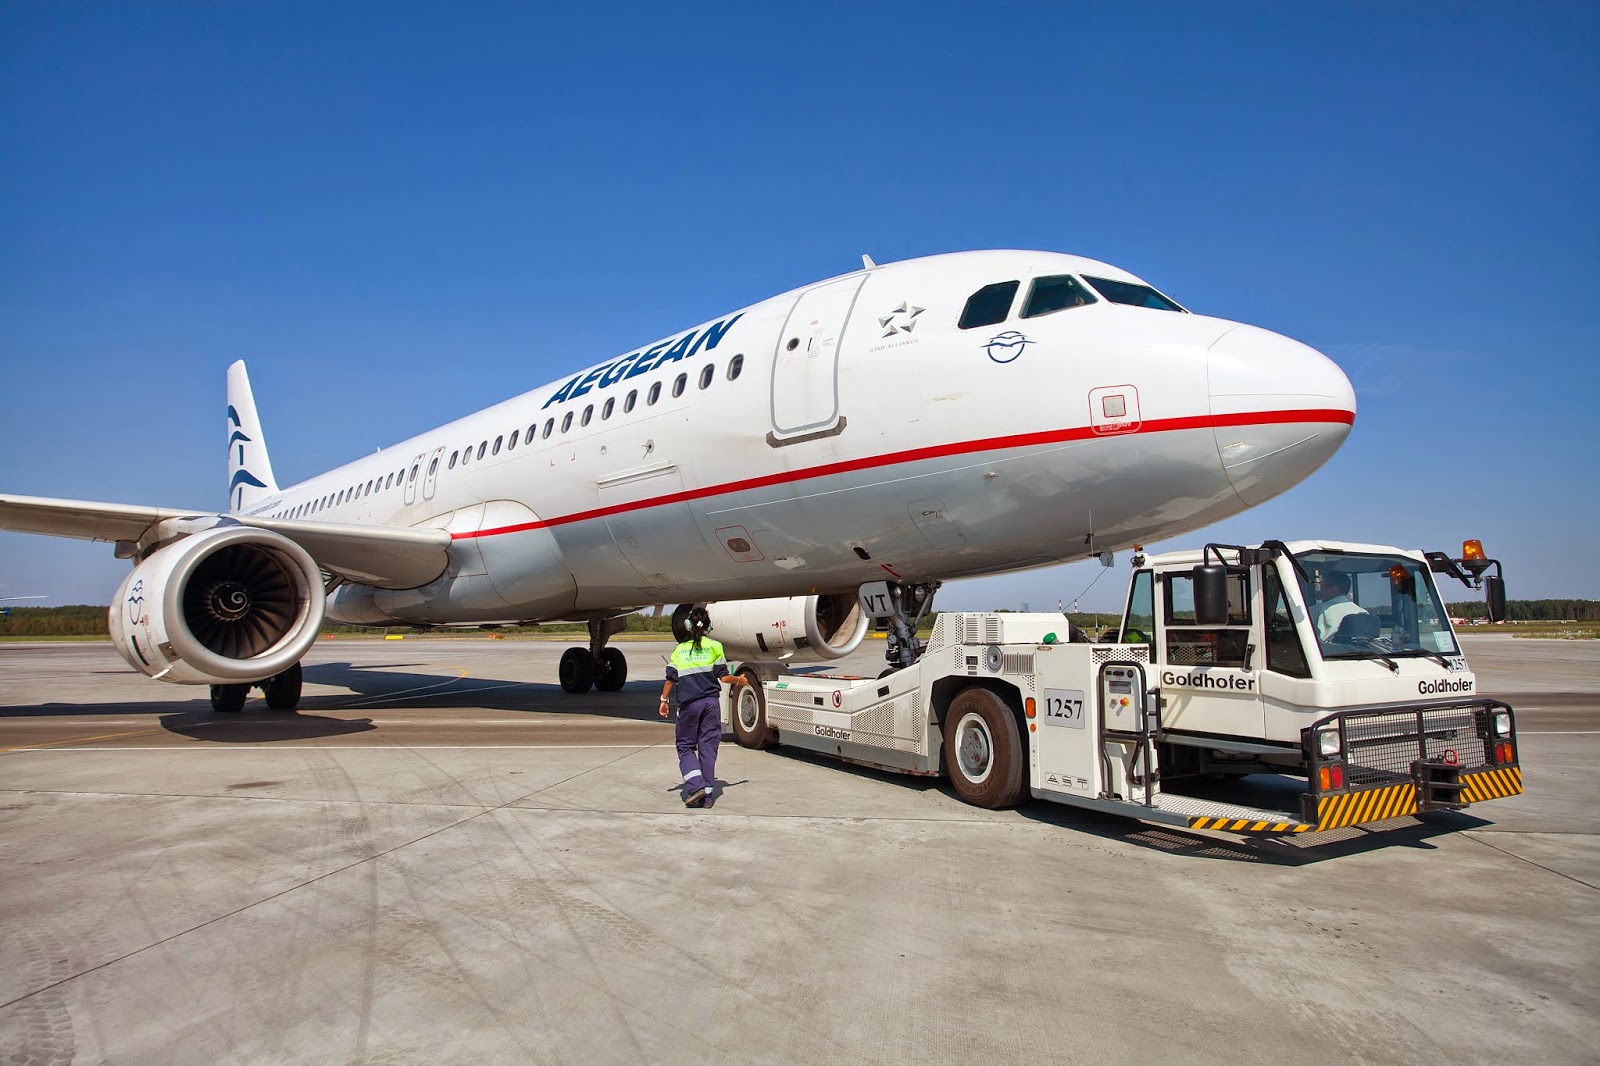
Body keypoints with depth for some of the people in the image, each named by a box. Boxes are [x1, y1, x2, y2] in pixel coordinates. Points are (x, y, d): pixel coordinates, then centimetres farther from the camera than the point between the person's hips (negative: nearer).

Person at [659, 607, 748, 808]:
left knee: (685, 746, 11)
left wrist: (664, 700, 16)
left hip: (688, 704, 0)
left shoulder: (680, 649, 5)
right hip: (711, 702, 0)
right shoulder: (714, 647, 2)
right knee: (708, 747, 7)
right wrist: (739, 680, 20)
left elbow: (671, 678, 4)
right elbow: (723, 677, 1)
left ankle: (695, 786, -8)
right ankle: (707, 795, 7)